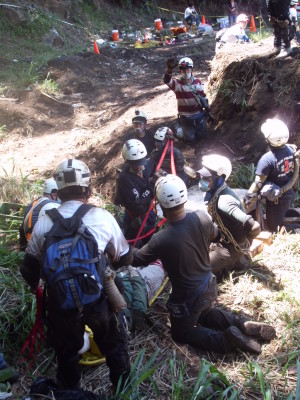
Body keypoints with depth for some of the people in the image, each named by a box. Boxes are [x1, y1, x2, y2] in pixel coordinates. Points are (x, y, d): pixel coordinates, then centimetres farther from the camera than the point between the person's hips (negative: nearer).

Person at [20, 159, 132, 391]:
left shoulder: (44, 223, -8)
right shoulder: (103, 217, -14)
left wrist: (34, 286, 25)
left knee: (66, 354, 26)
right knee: (114, 347, 25)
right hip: (99, 299, -1)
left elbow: (30, 267, 4)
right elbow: (125, 259, -2)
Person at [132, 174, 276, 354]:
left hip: (188, 297, -6)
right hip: (210, 286, 6)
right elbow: (216, 235, 6)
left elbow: (138, 259, -11)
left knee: (181, 333, 19)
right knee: (205, 314, 34)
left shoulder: (161, 240, -32)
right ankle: (242, 324, 12)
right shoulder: (202, 217, -18)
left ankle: (227, 339, -2)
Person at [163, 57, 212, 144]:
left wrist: (208, 109, 9)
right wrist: (169, 69, -56)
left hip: (199, 115, 3)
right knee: (190, 140, 9)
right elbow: (166, 80, -36)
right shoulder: (176, 83, -14)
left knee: (201, 134, 20)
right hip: (185, 117, -3)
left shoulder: (198, 82, -1)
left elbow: (203, 97, 9)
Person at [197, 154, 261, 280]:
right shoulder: (214, 193, -5)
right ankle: (235, 260, 19)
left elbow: (254, 227, -38)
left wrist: (244, 242, -19)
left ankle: (237, 262, 6)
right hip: (224, 240, 8)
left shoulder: (224, 201, -32)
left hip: (233, 246, -8)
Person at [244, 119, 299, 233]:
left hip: (276, 199, -7)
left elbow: (258, 183, -24)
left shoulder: (267, 159, -29)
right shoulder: (291, 149, -9)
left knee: (275, 230, 10)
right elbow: (296, 171, 6)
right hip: (290, 194, 7)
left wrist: (247, 198, -14)